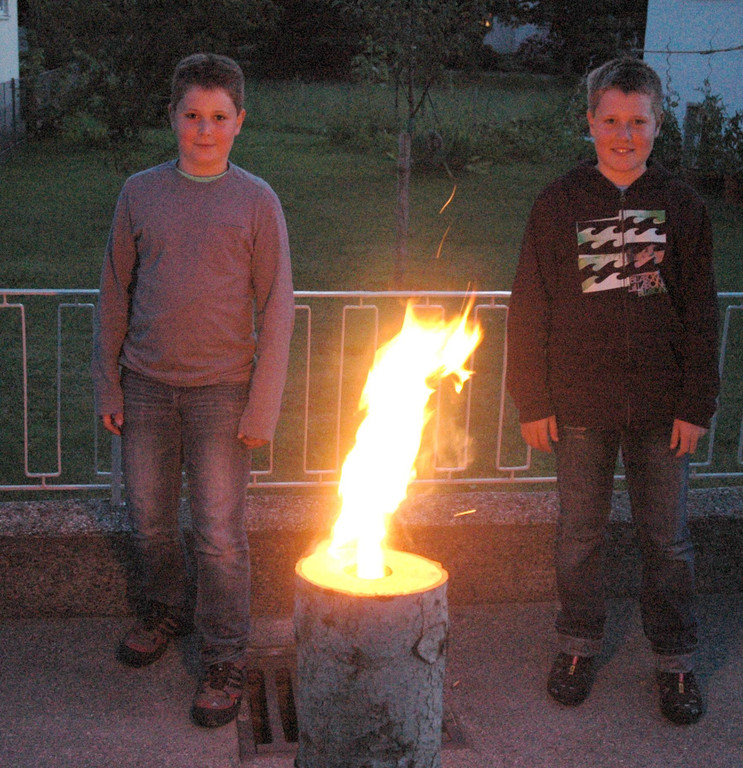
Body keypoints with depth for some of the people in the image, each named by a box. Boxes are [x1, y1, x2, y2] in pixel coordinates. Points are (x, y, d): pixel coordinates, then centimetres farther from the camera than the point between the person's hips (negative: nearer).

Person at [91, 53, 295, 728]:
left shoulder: (256, 202, -3)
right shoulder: (140, 194, 3)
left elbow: (276, 311, -3)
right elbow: (115, 297, 8)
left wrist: (262, 409, -7)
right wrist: (107, 387, 6)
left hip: (221, 390, -3)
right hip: (146, 387, 3)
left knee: (220, 534, -1)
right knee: (150, 519, 14)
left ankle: (226, 660, 14)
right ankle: (165, 610, 40)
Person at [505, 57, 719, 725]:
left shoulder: (681, 205, 1)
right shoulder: (559, 204, -1)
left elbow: (700, 313, 3)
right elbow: (530, 309, 0)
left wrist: (696, 404, -2)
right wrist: (532, 401, -2)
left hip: (659, 406, 0)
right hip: (580, 405, 0)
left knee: (667, 538, 9)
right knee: (580, 532, 11)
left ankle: (676, 660, 24)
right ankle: (579, 645, 29)